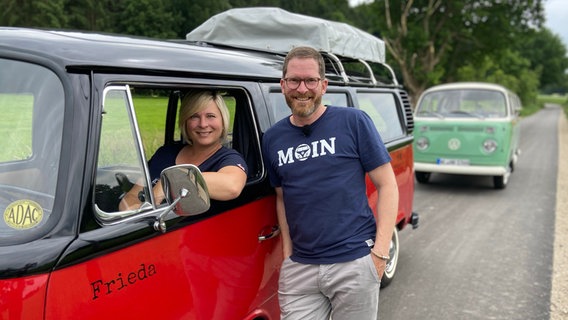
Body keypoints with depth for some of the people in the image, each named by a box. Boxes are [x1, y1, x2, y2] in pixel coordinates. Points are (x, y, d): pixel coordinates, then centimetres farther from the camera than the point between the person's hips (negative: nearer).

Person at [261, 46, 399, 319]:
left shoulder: (353, 121, -5)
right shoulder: (272, 138, 6)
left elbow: (387, 186, -3)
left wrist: (380, 251, -10)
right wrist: (287, 252, 6)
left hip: (355, 262, -3)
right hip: (298, 268, 3)